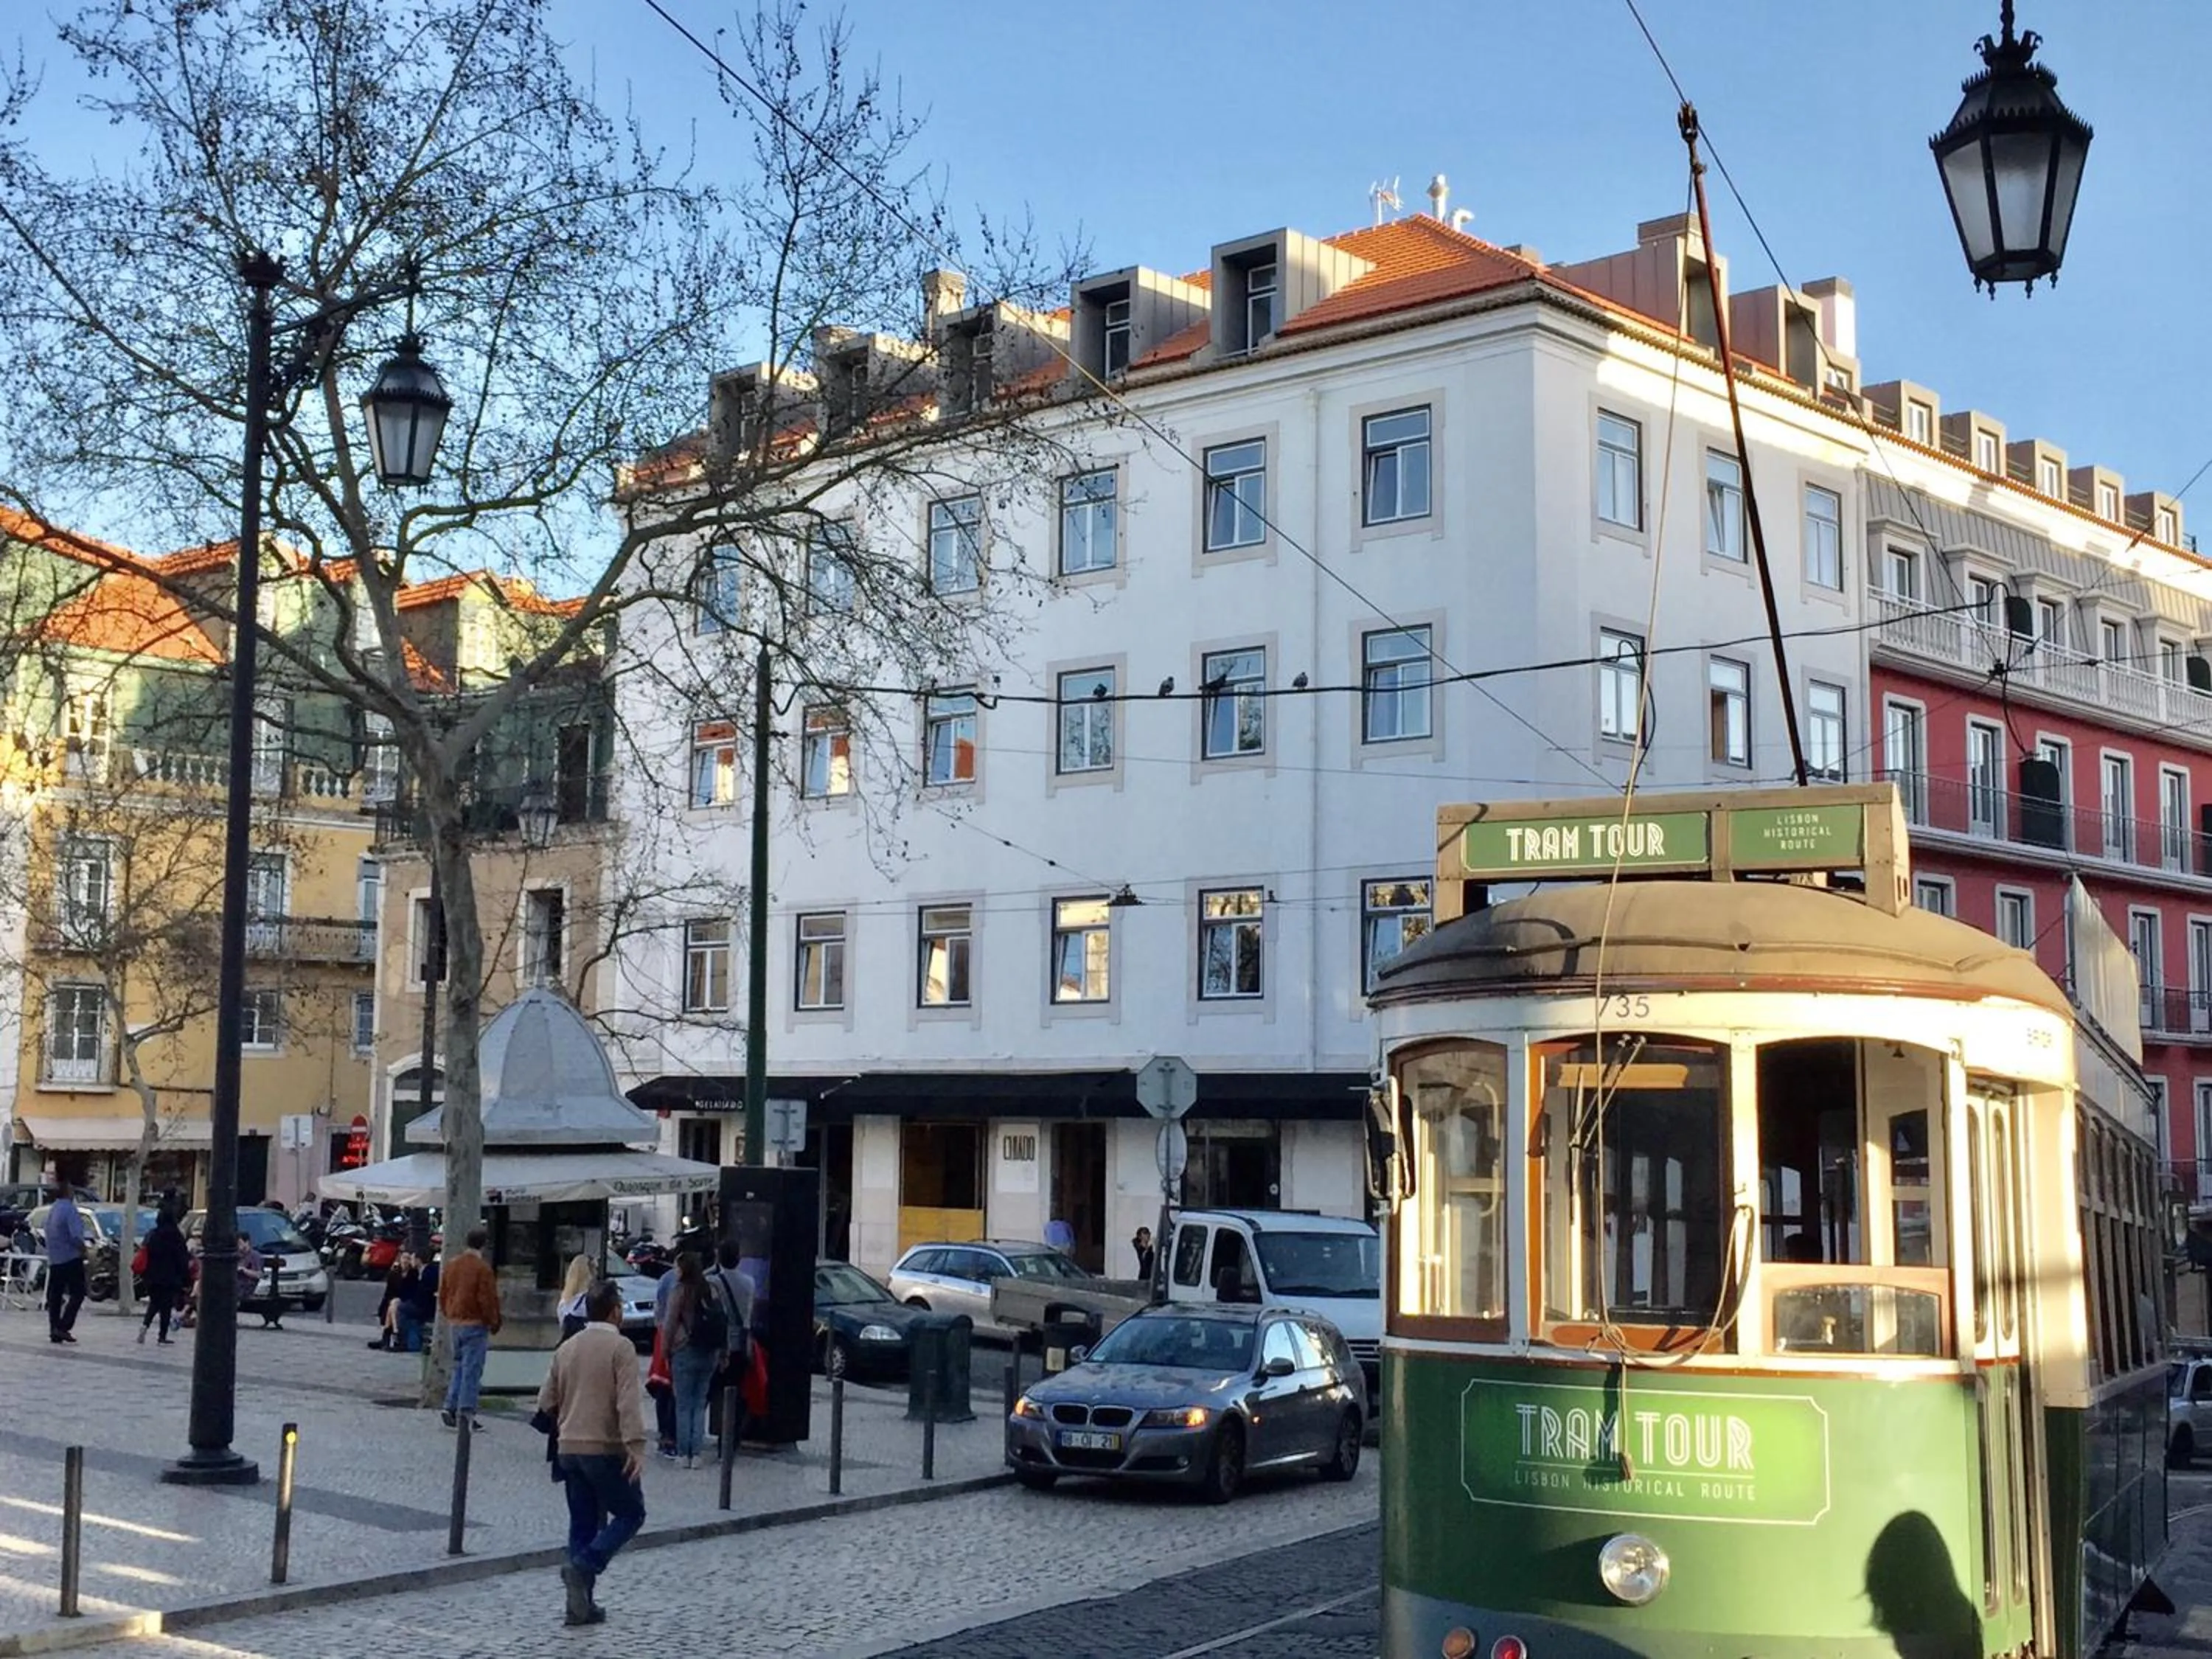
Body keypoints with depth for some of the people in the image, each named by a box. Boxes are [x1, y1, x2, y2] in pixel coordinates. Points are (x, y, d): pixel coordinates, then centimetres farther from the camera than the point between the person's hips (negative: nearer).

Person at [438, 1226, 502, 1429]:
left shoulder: (451, 1265, 9)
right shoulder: (482, 1268, -14)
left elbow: (442, 1295, 15)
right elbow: (487, 1299, -15)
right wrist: (493, 1323, -3)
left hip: (455, 1323, 7)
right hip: (475, 1324, -7)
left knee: (459, 1367, 16)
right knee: (472, 1370, -3)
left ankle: (451, 1408, 12)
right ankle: (466, 1412, -4)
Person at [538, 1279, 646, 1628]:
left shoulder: (566, 1348, 10)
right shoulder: (620, 1347, -10)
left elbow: (546, 1401, 14)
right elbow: (628, 1402, -19)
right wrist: (636, 1446, -22)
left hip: (569, 1449, 7)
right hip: (607, 1449, -7)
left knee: (583, 1524, 12)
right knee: (630, 1514, 7)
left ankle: (580, 1604, 11)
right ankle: (584, 1566, -13)